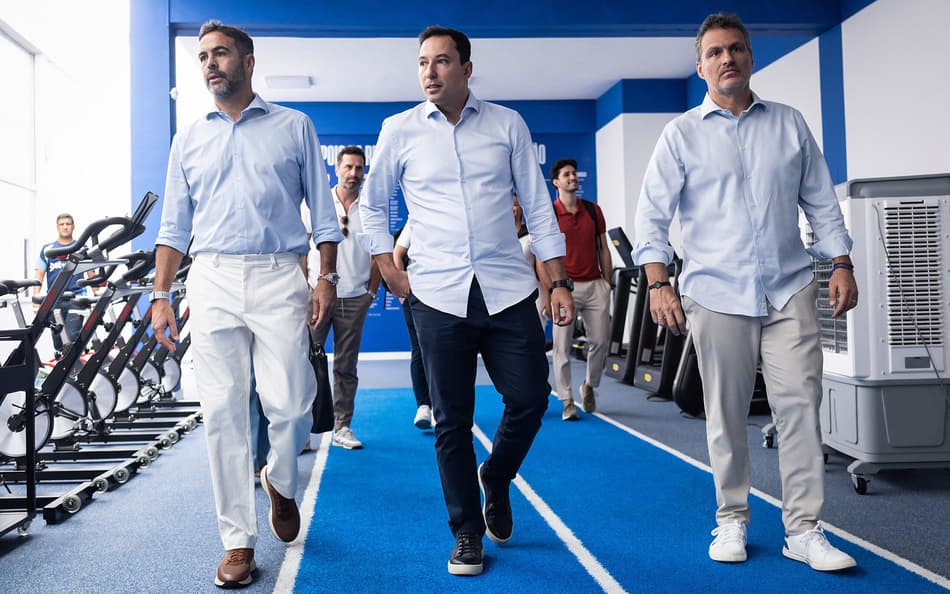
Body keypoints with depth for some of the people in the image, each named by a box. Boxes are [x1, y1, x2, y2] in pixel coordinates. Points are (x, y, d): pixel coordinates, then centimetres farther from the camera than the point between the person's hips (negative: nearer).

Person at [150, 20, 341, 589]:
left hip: (279, 276, -2)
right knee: (223, 411, -1)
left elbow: (323, 210, 8)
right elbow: (174, 226, 16)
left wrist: (327, 278, -3)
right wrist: (160, 296, 6)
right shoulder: (189, 139, 17)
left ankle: (281, 485, 26)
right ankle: (239, 540, 9)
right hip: (212, 280, 3)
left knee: (290, 404, -8)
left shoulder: (294, 127, 10)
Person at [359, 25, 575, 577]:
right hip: (439, 294, -1)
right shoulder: (400, 131, 5)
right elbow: (373, 206, 15)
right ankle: (467, 533, 21)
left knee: (531, 398, 0)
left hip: (508, 287, 1)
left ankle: (495, 479, 32)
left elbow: (538, 205, 6)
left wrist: (561, 283, 2)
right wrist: (389, 269, 4)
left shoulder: (507, 124, 6)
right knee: (453, 419, 4)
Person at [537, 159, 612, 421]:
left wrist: (608, 283, 8)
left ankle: (589, 385, 29)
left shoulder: (593, 210, 11)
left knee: (600, 340, 4)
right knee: (562, 345, -4)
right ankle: (567, 401, 6)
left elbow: (603, 248, 14)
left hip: (595, 284, 4)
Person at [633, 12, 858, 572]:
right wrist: (659, 283, -10)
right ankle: (732, 521, 20)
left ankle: (804, 529, 8)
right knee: (726, 415, 5)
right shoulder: (681, 134, 4)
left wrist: (842, 264, 6)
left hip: (790, 289, 2)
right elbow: (653, 216, 0)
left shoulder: (790, 124, 12)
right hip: (716, 295, -2)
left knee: (801, 405, -2)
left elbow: (821, 201, 14)